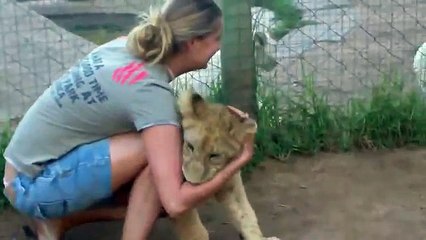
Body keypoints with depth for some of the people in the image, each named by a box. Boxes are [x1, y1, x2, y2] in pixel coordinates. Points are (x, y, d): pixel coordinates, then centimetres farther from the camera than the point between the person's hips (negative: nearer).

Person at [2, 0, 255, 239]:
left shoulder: (127, 46, -3)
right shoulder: (151, 91, -25)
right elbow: (176, 202, -30)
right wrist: (241, 159, -17)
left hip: (31, 172, 9)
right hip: (37, 185, -8)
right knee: (163, 148, -20)